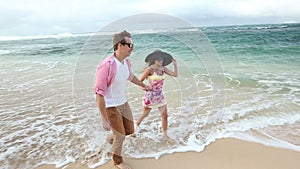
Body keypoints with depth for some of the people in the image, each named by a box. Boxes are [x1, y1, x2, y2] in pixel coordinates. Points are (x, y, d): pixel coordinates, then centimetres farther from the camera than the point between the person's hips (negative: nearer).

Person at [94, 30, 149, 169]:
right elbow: (99, 95, -27)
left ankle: (112, 136, 49)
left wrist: (143, 85, 34)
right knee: (120, 136, 8)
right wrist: (104, 119, -25)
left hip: (123, 103, 7)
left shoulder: (127, 61, -5)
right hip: (111, 107, -7)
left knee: (130, 130, 18)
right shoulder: (107, 65, -29)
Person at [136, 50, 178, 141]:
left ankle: (165, 135, 20)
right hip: (150, 95, -5)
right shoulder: (150, 69, -16)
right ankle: (136, 126, 43)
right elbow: (140, 81, -11)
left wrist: (175, 65, -11)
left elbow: (175, 74, -4)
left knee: (165, 115, 4)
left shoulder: (163, 68, 1)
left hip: (160, 95, 5)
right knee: (145, 114, 14)